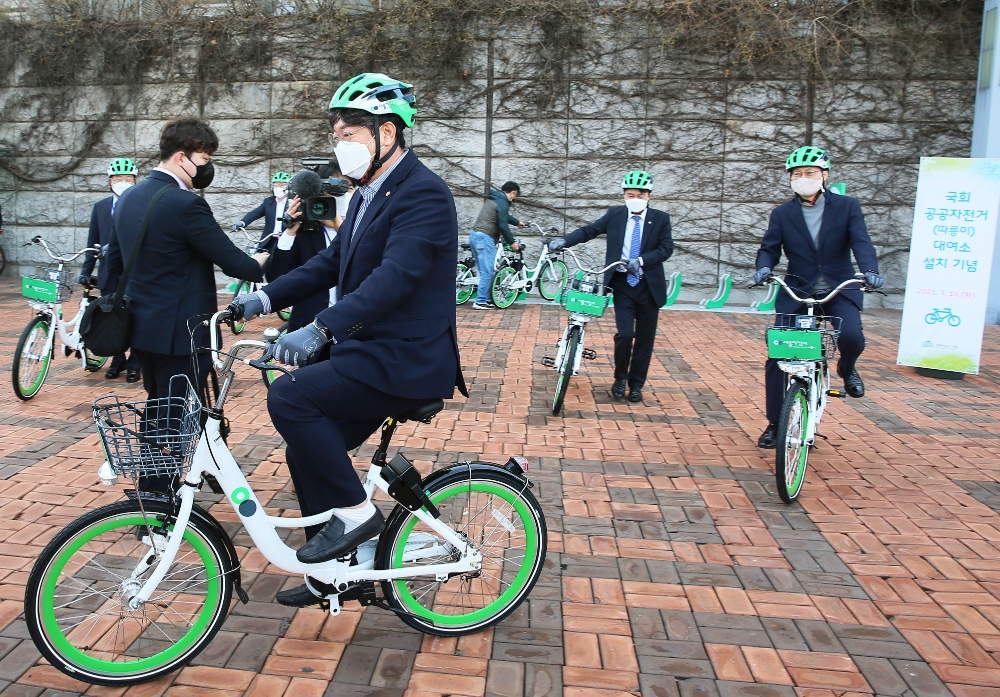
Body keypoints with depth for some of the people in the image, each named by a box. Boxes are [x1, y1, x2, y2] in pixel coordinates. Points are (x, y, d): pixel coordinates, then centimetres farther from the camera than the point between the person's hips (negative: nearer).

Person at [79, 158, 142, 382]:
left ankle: (134, 365, 16)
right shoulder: (100, 207, 9)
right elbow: (93, 242, 12)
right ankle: (117, 361, 25)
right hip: (109, 274, 4)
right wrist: (86, 271, 8)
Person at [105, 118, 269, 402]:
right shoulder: (186, 203, -19)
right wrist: (260, 262, 4)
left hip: (140, 327, 9)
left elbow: (114, 264, 17)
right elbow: (234, 264, -17)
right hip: (179, 332, -9)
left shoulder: (128, 197, 8)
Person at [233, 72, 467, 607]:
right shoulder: (368, 193, 15)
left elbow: (394, 277, -29)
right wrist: (266, 297, 5)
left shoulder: (422, 195, -16)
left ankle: (355, 511, -6)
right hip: (368, 350, 10)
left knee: (289, 397, -23)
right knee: (307, 451, 10)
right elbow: (332, 261, 16)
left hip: (404, 358, -10)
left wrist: (320, 329, -38)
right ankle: (329, 569, 27)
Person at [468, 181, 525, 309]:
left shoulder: (494, 199, 21)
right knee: (487, 272, -8)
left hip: (475, 235, 10)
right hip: (485, 237, -10)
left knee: (485, 271, 13)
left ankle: (487, 298, 17)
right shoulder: (503, 203, -10)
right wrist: (512, 242, -3)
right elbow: (503, 225, -13)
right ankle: (480, 302, -8)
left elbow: (504, 216, 38)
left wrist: (517, 222, 53)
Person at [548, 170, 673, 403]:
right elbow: (589, 230, -2)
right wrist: (564, 241, -17)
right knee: (624, 334, -9)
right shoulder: (615, 214, 4)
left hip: (649, 286, 1)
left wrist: (641, 260, -22)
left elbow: (666, 248, -7)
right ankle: (620, 379, 15)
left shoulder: (660, 218, 1)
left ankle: (636, 384, 22)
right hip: (622, 284, 0)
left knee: (644, 339, 6)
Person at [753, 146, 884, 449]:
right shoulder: (782, 214, 4)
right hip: (796, 293, 1)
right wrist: (764, 268, -24)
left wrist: (870, 271, -29)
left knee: (851, 336, -28)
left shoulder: (847, 206, 1)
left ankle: (847, 369, 12)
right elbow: (769, 248, -1)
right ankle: (774, 424, 9)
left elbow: (861, 242, -9)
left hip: (840, 290, -1)